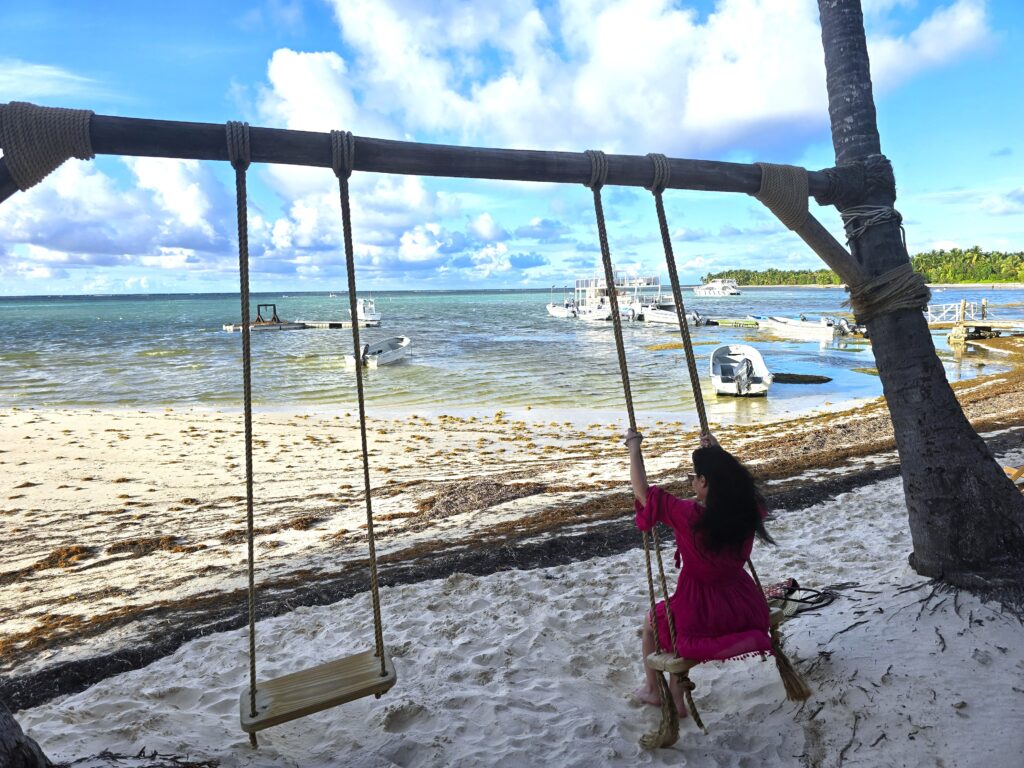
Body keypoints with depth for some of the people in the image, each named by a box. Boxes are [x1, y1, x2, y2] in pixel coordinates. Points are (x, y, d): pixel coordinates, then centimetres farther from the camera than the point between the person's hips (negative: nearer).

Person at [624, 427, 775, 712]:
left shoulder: (688, 515, -25)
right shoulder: (749, 510, -10)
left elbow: (642, 491, -16)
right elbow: (735, 480, 13)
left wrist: (634, 447, -6)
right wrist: (718, 454, 21)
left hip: (702, 622, -5)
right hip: (748, 614, 5)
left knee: (652, 619, 27)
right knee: (679, 609, 32)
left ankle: (652, 689, 43)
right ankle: (676, 698, 36)